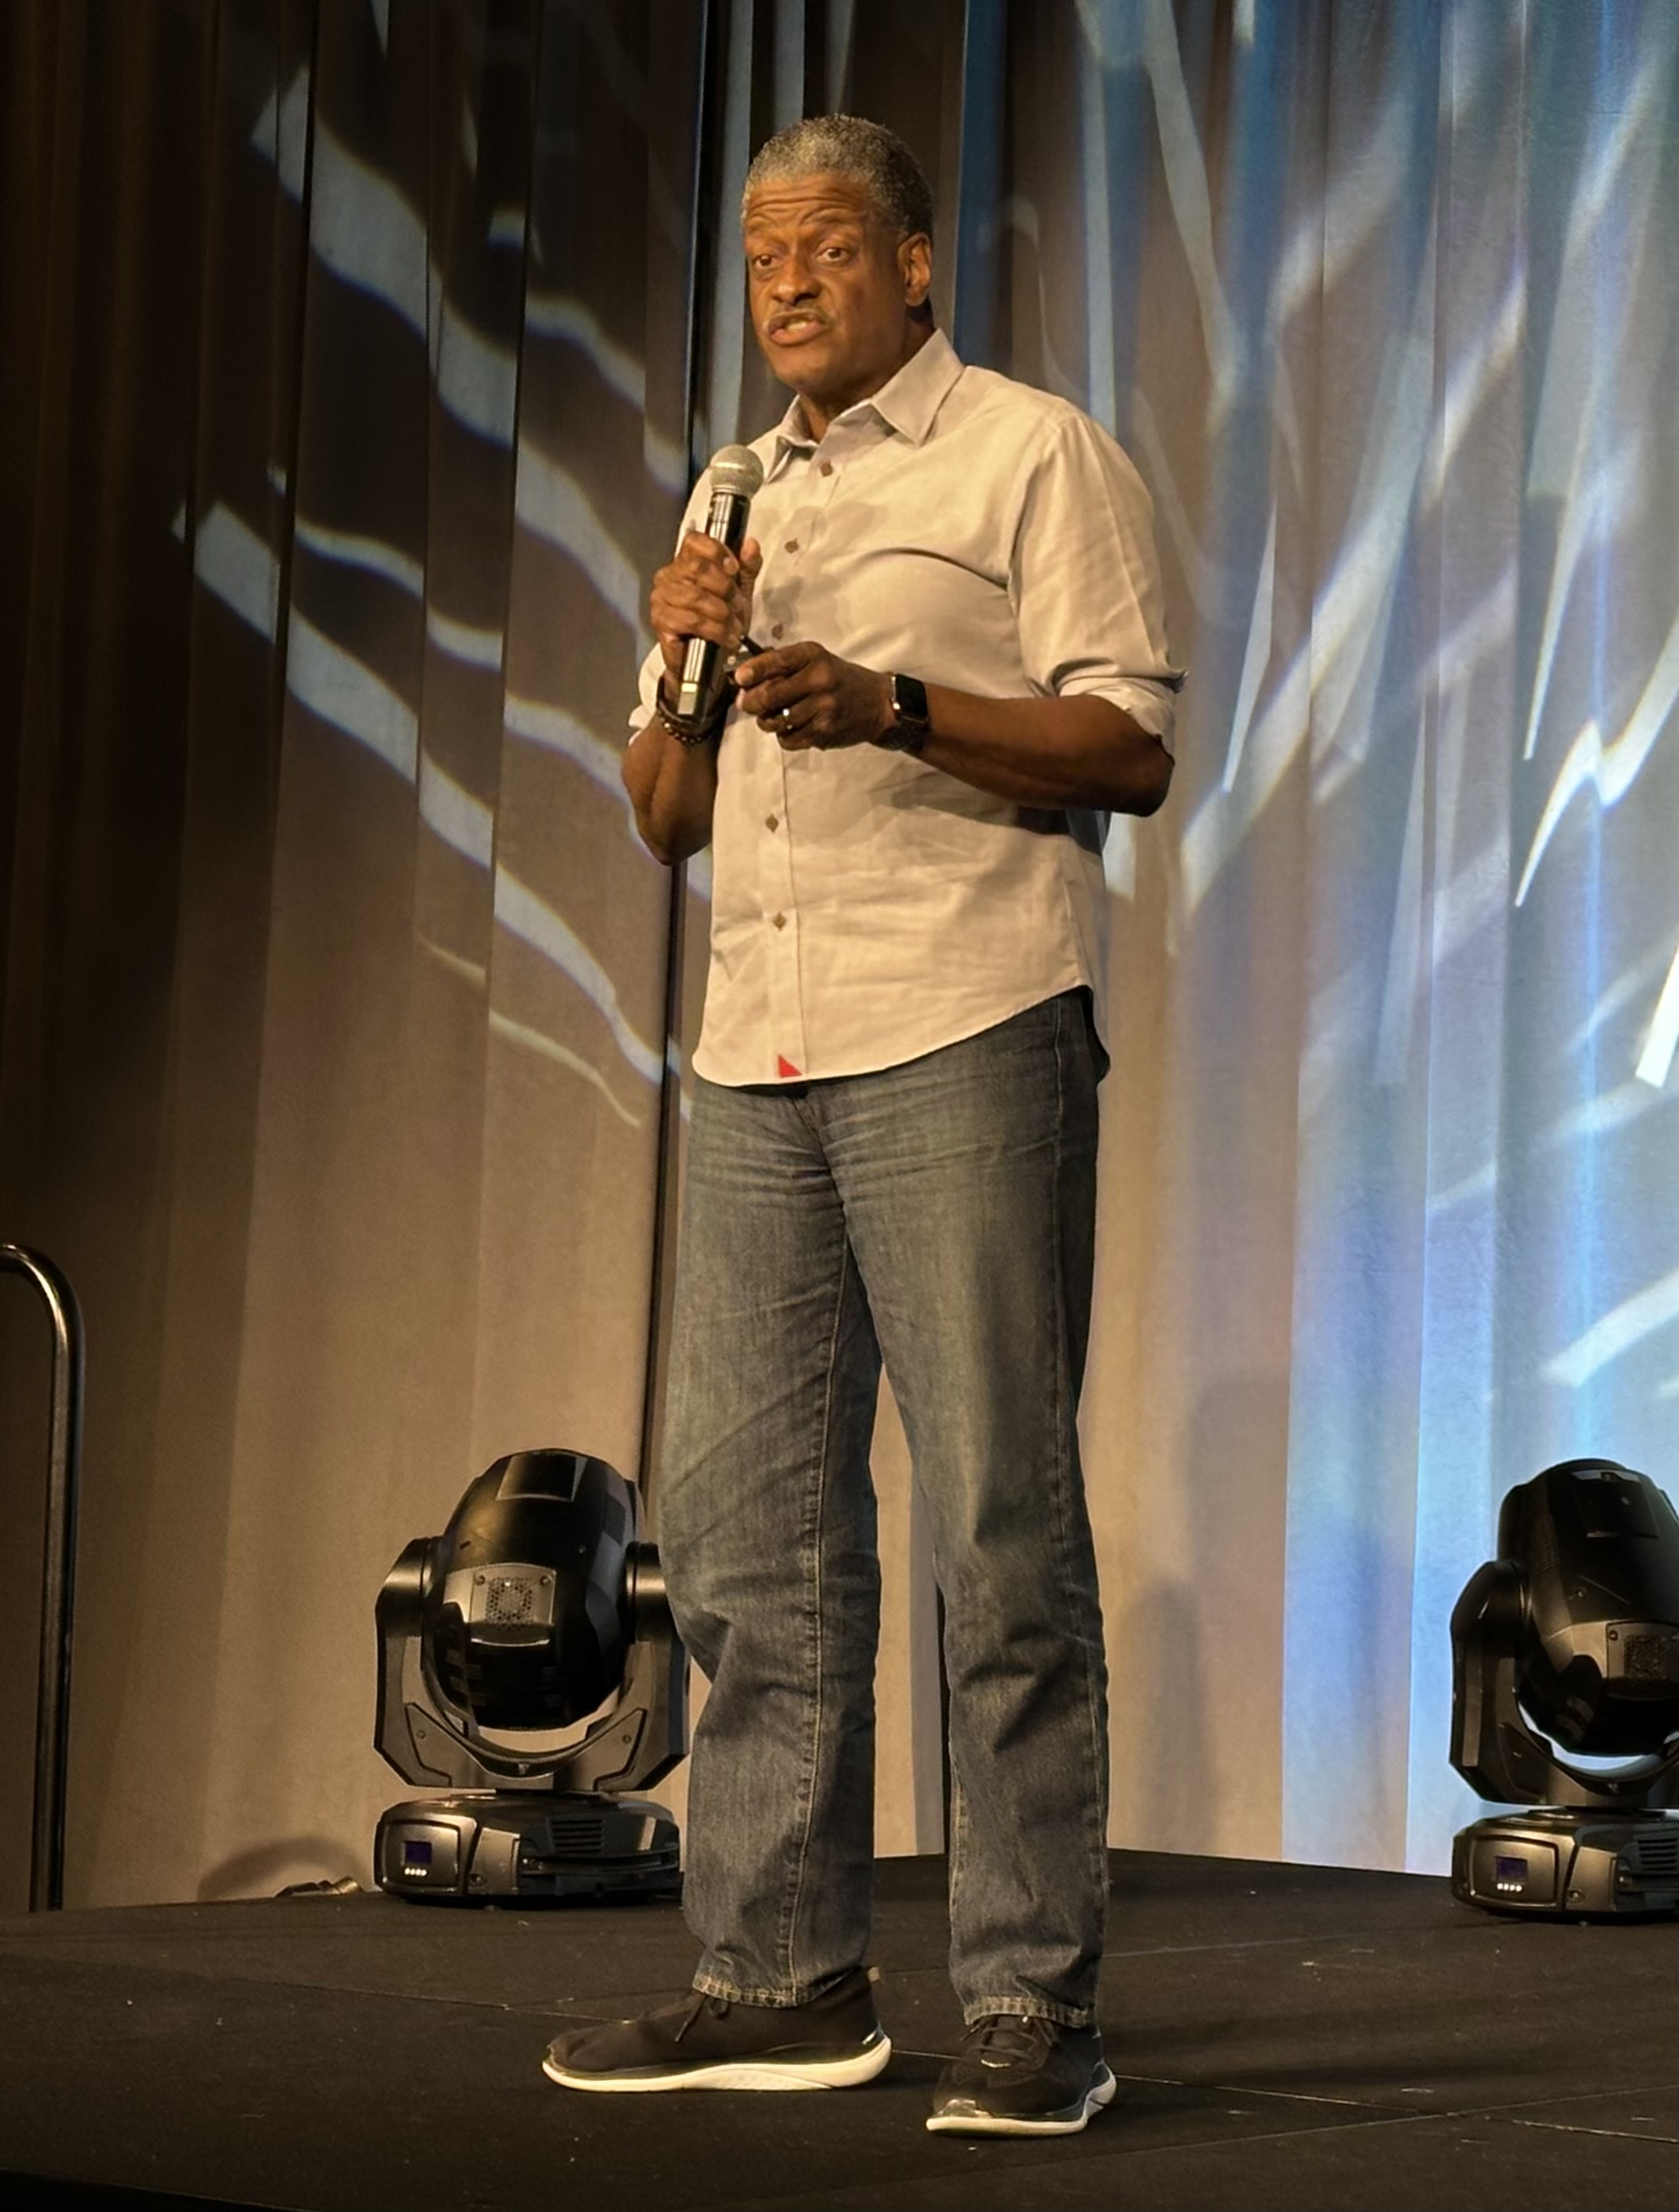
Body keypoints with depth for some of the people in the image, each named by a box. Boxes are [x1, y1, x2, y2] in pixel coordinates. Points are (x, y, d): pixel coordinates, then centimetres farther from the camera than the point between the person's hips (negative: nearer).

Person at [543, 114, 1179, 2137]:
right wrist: (683, 662, 3)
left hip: (962, 1039, -6)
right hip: (758, 1059, 6)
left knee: (999, 1520, -7)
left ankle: (1032, 2004, -5)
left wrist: (894, 706, -17)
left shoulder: (1033, 456, 4)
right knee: (743, 1521, 3)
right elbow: (667, 819, 22)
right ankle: (783, 1976, 10)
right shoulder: (731, 500, 23)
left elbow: (1131, 752, -5)